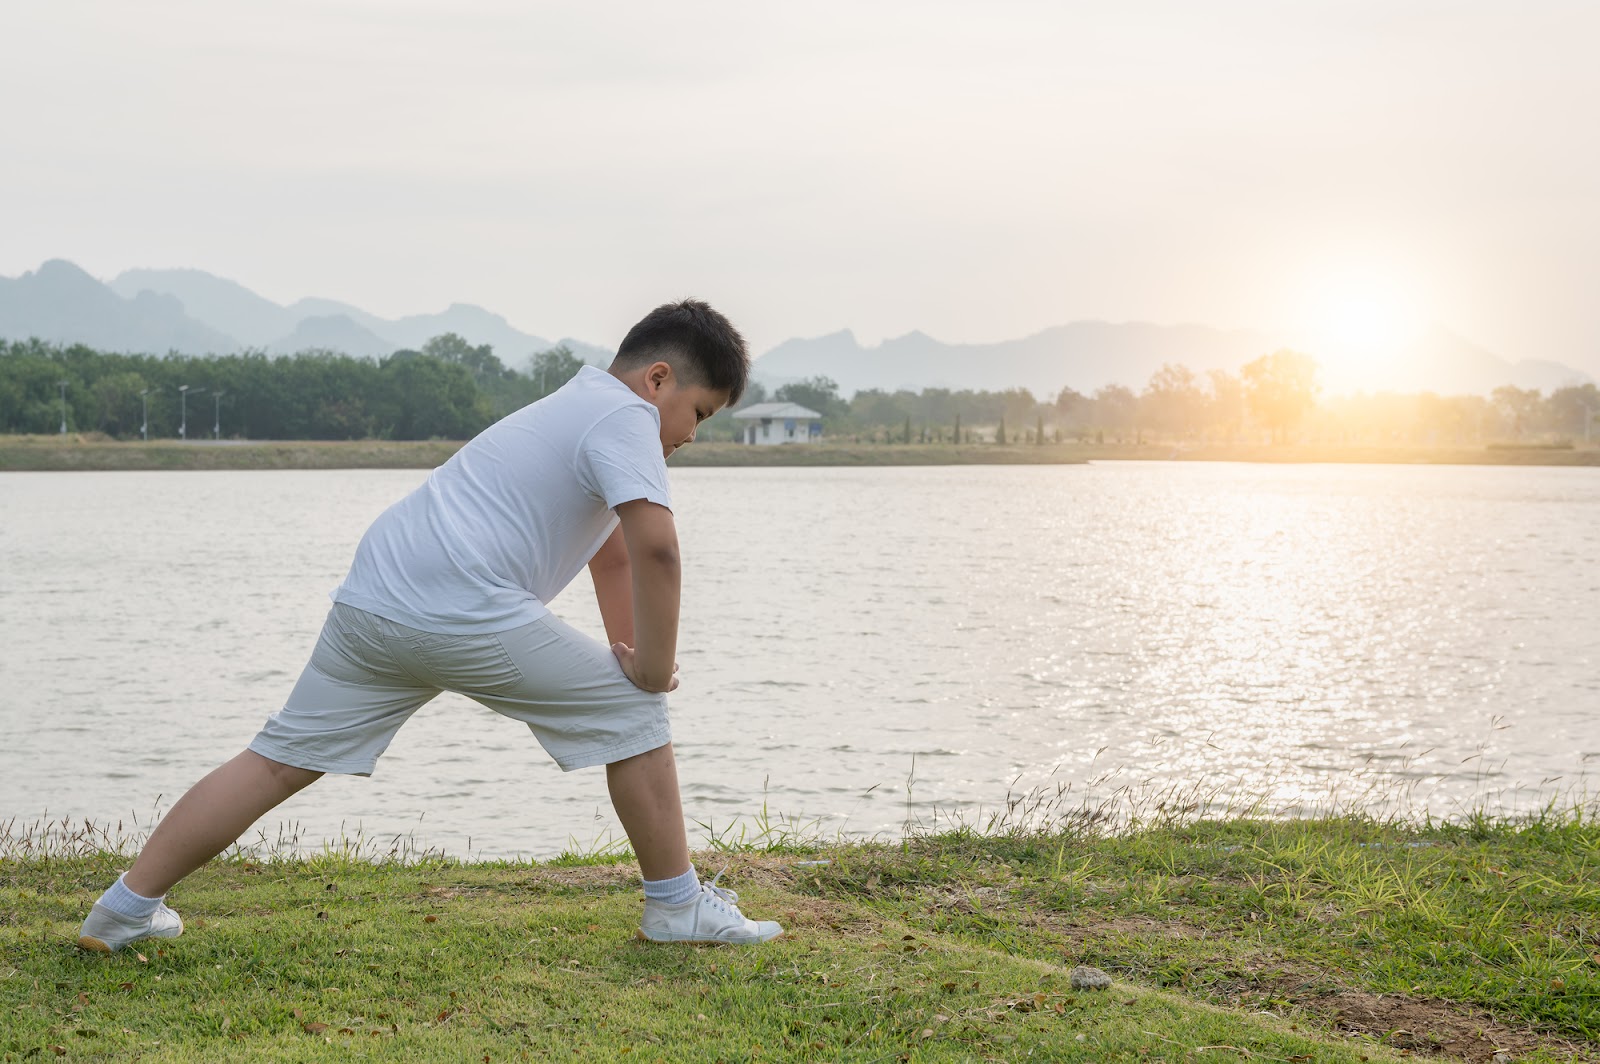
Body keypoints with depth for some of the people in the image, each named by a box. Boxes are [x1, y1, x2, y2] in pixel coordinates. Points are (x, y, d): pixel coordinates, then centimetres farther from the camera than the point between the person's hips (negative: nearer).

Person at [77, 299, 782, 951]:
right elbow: (655, 549, -15)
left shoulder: (577, 406, 32)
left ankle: (126, 907, 10)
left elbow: (612, 555, 39)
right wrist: (653, 671, -5)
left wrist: (628, 654, 36)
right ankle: (676, 907, 10)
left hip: (370, 601, 9)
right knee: (632, 711, 4)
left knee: (281, 760, 11)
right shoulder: (624, 416, 1)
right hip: (468, 613, -9)